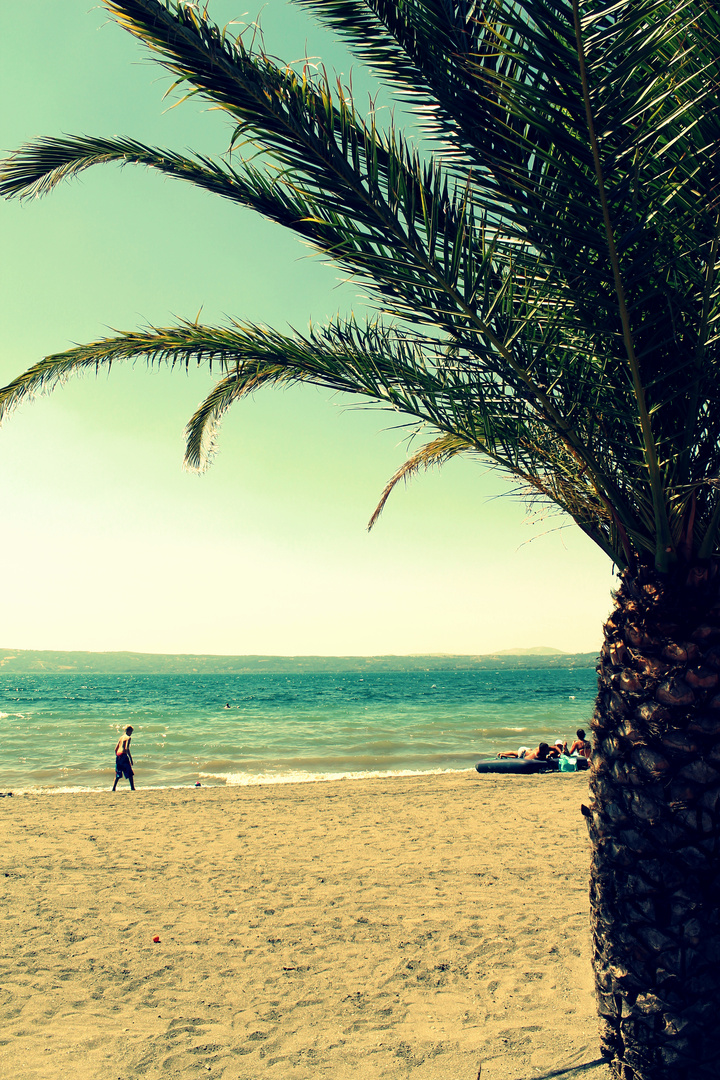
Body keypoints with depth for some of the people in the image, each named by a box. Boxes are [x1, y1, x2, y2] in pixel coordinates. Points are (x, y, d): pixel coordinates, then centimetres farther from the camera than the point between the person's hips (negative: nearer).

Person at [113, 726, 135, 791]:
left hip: (118, 755, 7)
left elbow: (116, 749, 18)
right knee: (130, 773, 0)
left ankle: (113, 788, 9)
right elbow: (127, 748, -15)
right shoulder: (128, 737, -3)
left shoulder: (121, 737, 19)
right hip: (123, 755, -7)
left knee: (118, 774, 15)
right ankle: (132, 788, -3)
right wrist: (131, 758, -13)